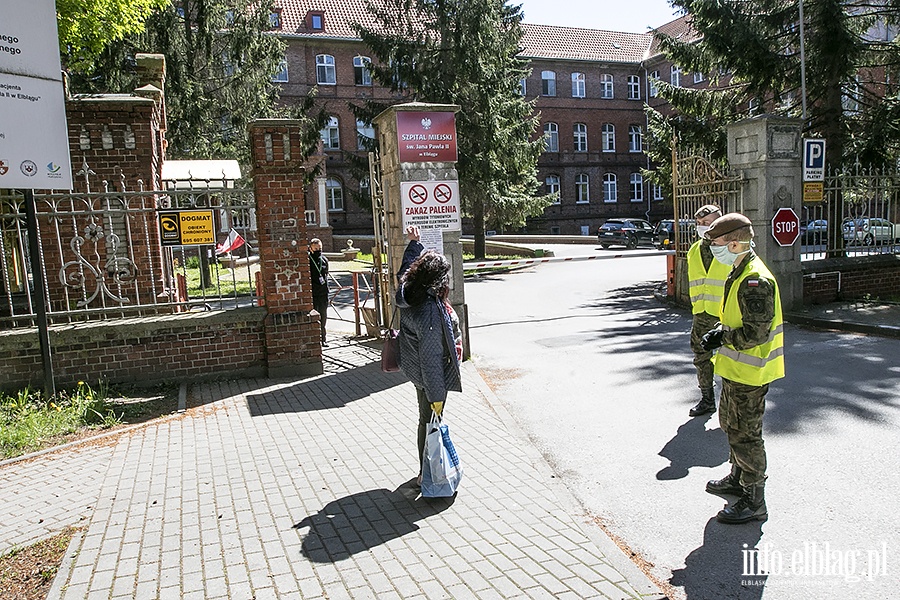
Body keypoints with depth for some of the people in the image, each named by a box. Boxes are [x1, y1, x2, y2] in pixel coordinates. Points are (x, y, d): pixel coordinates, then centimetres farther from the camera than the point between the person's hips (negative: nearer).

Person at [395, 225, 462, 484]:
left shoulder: (409, 293, -7)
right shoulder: (430, 310, -32)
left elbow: (406, 268, 18)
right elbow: (431, 357, -30)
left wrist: (414, 242, 30)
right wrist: (436, 394, -23)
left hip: (416, 371, 9)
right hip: (430, 376, -9)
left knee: (427, 420, 23)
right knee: (429, 422, 8)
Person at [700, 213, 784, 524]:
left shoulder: (755, 281, -24)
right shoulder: (740, 274, 9)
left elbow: (755, 333, -27)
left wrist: (722, 336, -15)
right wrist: (719, 330, 3)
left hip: (749, 373, -11)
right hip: (735, 369, 11)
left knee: (746, 434, -1)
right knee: (730, 423, 23)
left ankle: (754, 501, 12)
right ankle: (738, 478, 42)